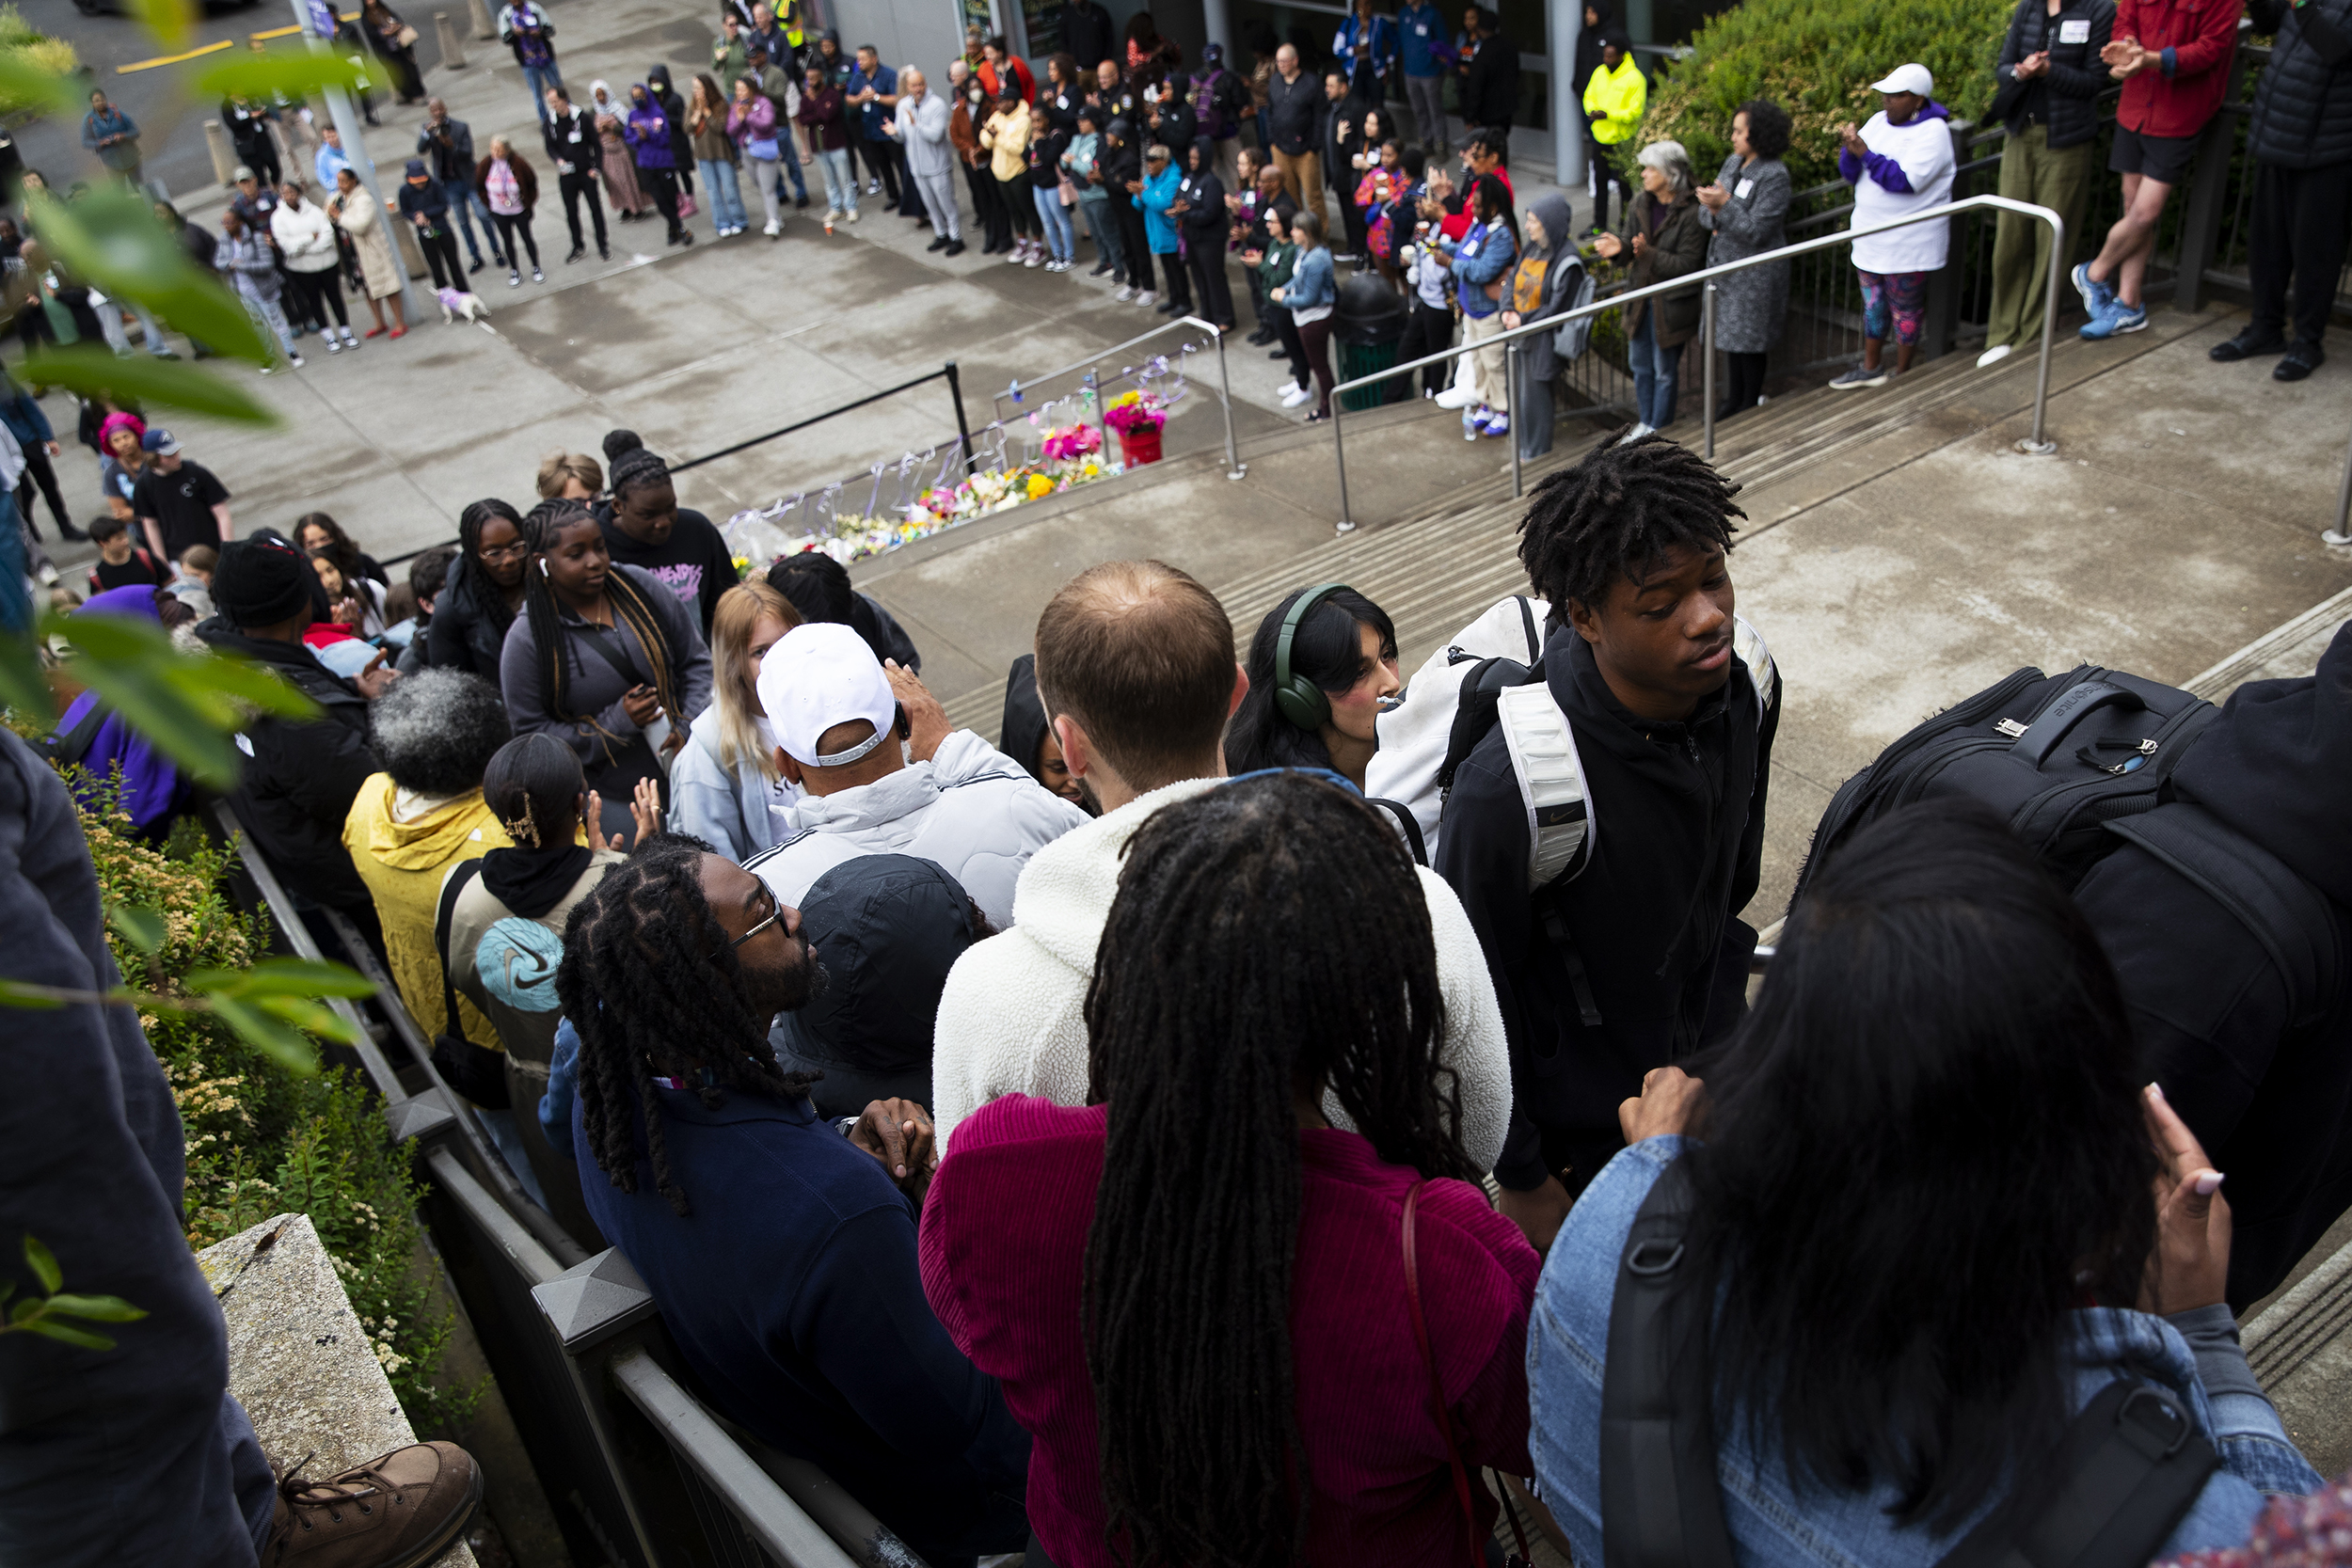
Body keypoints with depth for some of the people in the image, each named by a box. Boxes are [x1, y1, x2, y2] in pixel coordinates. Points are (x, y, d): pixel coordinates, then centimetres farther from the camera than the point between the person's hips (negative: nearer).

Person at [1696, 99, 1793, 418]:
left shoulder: (1774, 176, -16)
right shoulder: (1733, 162, 9)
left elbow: (1757, 231, -22)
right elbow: (1705, 212, 12)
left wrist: (1725, 205, -27)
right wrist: (1713, 213, -11)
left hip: (1755, 275, -8)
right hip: (1726, 266, 8)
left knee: (1749, 340, 0)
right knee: (1730, 333, 15)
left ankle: (1751, 404, 14)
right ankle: (1734, 400, 28)